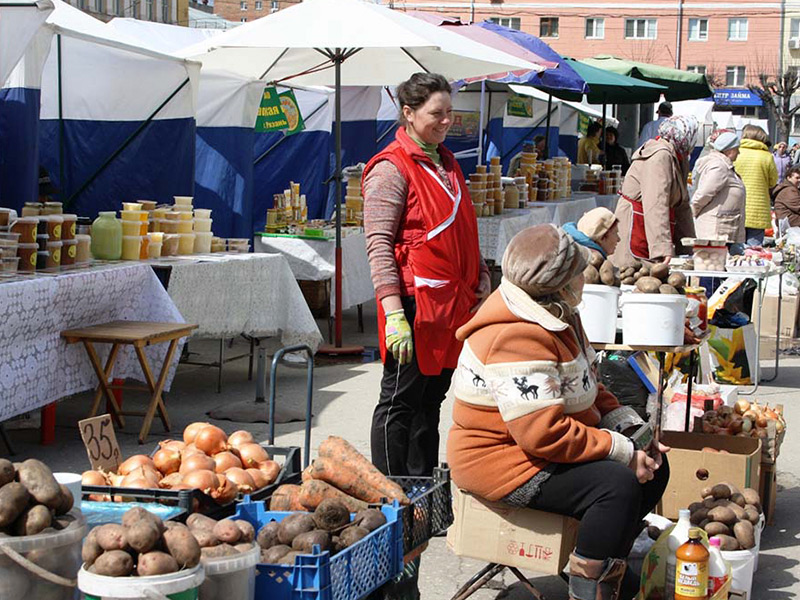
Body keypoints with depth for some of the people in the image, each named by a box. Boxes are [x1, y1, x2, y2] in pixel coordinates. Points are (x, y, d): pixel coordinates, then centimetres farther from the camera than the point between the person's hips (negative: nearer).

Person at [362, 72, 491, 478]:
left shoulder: (447, 164, 17)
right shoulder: (391, 168, -10)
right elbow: (378, 245, -16)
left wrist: (481, 281, 19)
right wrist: (394, 314, -23)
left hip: (454, 304, 8)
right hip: (414, 303, -8)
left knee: (432, 398, 15)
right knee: (400, 401, -1)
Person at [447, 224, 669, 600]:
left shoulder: (555, 316, 8)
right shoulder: (517, 338, -27)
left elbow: (587, 388, 17)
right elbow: (544, 435, -31)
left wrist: (631, 428, 1)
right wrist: (621, 450, -23)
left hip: (546, 446, 11)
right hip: (500, 461, -11)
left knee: (654, 466, 7)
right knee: (618, 484, -27)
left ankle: (608, 566, 20)